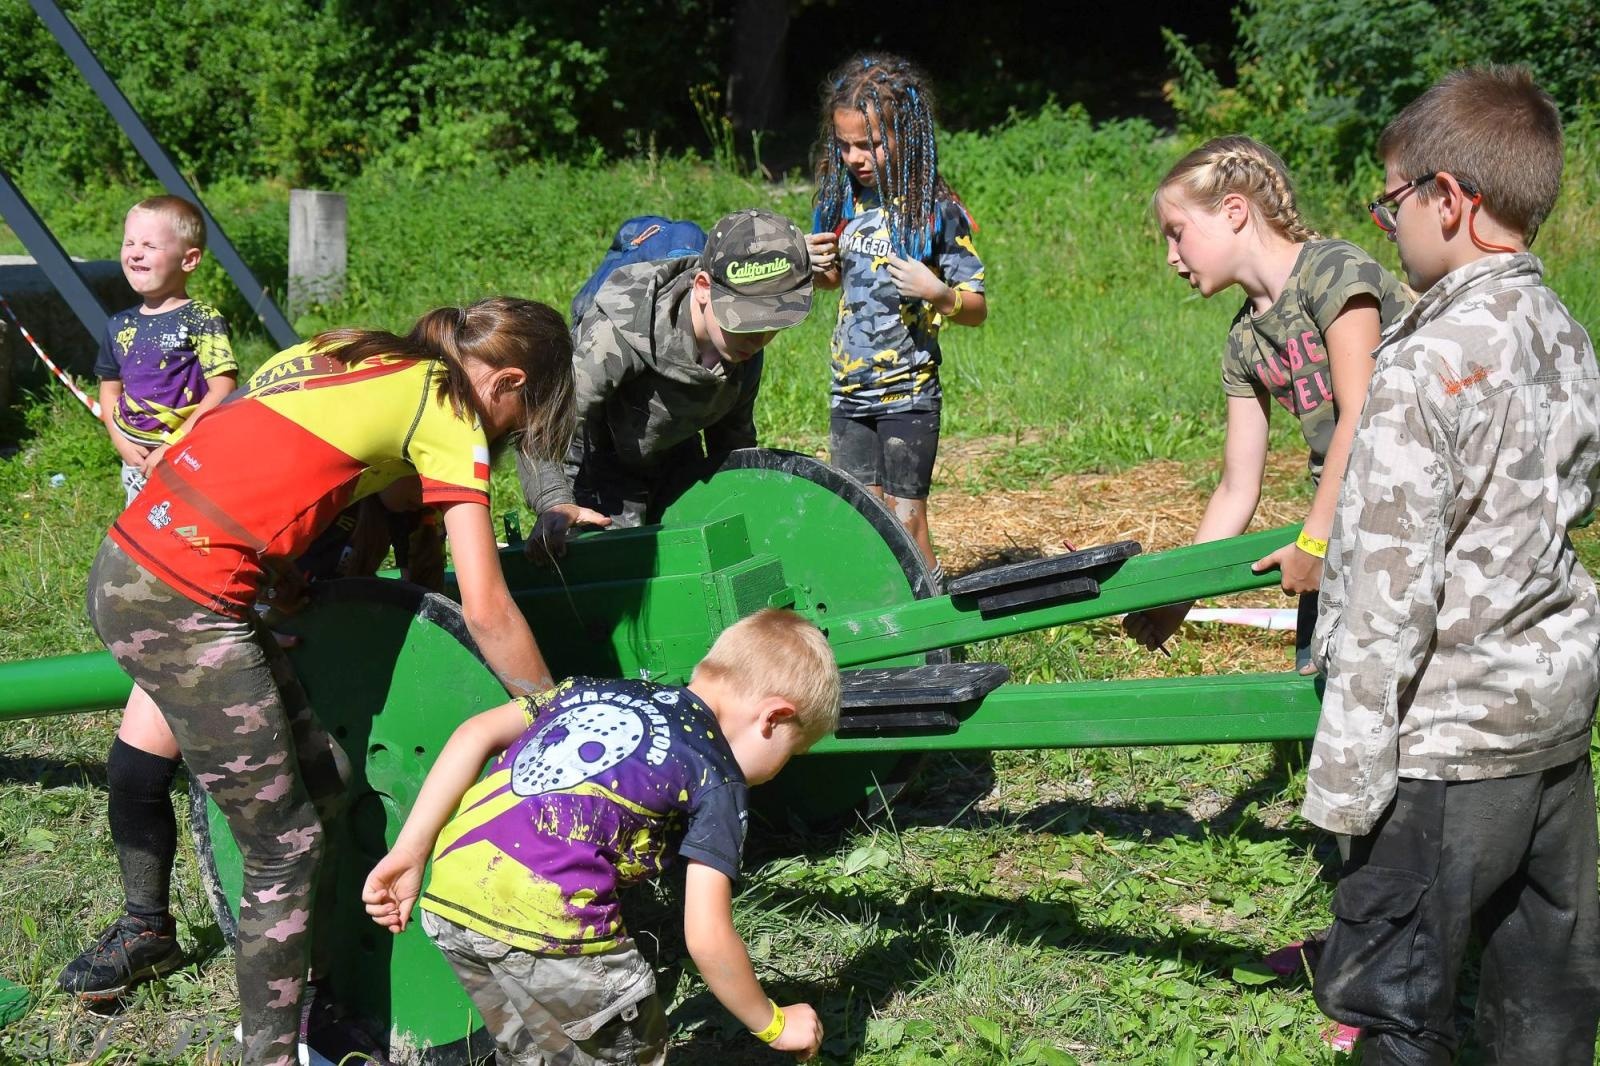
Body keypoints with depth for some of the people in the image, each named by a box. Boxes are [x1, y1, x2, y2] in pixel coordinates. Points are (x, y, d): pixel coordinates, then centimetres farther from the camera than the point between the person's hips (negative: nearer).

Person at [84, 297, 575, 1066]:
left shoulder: (346, 353, 18)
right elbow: (486, 610, -6)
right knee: (286, 846, 3)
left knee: (320, 782, 13)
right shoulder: (449, 418, -4)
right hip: (183, 611, -8)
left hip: (124, 563, 8)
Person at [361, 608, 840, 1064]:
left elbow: (475, 735, 15)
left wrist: (409, 854, 14)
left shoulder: (600, 690, 24)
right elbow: (707, 939, 1)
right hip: (545, 916, -6)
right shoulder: (718, 778, 6)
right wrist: (774, 1024, 17)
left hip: (449, 899, 6)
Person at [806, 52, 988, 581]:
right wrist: (818, 268, -2)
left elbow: (977, 309, -9)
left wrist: (939, 295, -29)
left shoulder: (937, 211, -12)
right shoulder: (844, 200, 3)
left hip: (908, 394, -5)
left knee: (905, 516, -2)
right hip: (848, 392, 5)